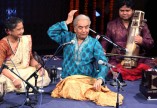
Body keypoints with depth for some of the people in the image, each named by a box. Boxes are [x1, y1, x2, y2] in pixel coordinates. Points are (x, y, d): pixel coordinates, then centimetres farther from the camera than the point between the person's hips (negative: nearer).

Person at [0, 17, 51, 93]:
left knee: (43, 75, -16)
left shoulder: (26, 40, 2)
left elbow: (31, 59, 11)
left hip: (24, 71, 6)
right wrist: (14, 79, -34)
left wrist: (38, 66, -11)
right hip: (9, 74, -6)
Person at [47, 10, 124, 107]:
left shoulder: (94, 43, 2)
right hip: (69, 79, 2)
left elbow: (103, 62, -8)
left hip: (88, 80, -2)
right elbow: (51, 32, -1)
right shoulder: (68, 37, 9)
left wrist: (99, 79, -27)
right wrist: (67, 22, -3)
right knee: (71, 86, -34)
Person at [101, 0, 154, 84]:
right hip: (117, 60, 0)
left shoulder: (141, 25, 9)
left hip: (138, 60, 1)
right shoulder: (111, 24, 13)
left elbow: (151, 43, 7)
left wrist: (142, 41, -14)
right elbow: (105, 41, 20)